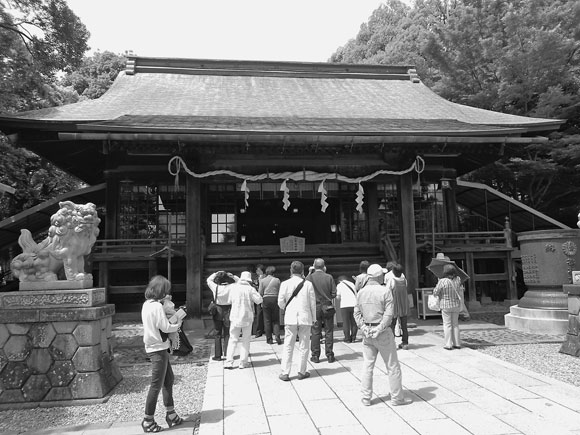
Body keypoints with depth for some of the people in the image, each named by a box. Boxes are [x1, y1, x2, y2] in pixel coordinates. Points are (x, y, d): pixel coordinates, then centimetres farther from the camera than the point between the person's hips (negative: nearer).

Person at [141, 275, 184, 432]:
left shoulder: (147, 304, 7)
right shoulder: (157, 306, -21)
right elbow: (165, 327, -19)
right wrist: (178, 323, -3)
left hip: (153, 348, 10)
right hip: (158, 349, -10)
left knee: (169, 379, 17)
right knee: (157, 385, 1)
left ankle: (171, 415, 26)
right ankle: (148, 421, 11)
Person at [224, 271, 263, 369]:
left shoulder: (233, 287, -1)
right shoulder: (250, 289, -9)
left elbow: (230, 301, 8)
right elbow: (259, 300, -9)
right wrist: (255, 292, 4)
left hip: (235, 317, 2)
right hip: (247, 317, -2)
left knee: (233, 339, 9)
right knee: (246, 340, 9)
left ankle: (229, 361, 2)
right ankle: (243, 362, 10)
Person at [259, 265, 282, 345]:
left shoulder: (262, 280, -1)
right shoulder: (277, 280, -1)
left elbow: (260, 293, -1)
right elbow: (280, 291, 0)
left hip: (266, 299, 0)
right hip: (275, 299, 0)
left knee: (267, 320, 7)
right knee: (276, 319, 9)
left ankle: (269, 339, 8)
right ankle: (277, 336, -7)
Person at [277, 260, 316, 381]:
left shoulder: (285, 284, -5)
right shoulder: (308, 284, -5)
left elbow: (280, 302, -2)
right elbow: (313, 303, 0)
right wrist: (313, 318, 11)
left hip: (290, 318, 0)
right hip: (305, 318, 0)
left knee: (288, 346, 7)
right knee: (303, 346, 10)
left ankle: (285, 373, 8)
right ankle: (302, 372, 16)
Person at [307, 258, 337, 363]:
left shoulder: (310, 277, -9)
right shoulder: (329, 277, -6)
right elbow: (334, 294, -5)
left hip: (315, 308, 0)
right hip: (328, 307, 0)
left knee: (315, 332, 7)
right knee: (329, 332, 9)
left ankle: (315, 356, 12)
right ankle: (330, 355, 14)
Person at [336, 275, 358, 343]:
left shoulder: (339, 285, 8)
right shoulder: (352, 284, 19)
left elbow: (338, 296, 0)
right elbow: (356, 295, 15)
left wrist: (339, 303, 18)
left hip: (345, 305, -3)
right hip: (354, 304, 3)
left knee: (346, 322, 3)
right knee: (354, 322, 11)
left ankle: (347, 338, 4)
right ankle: (353, 338, 13)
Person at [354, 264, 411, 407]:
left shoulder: (361, 292, 5)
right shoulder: (385, 291, -11)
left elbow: (357, 313, 4)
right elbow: (389, 314, -17)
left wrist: (363, 328, -1)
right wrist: (379, 329, -14)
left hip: (367, 332, 5)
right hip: (383, 332, -5)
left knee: (367, 366, 12)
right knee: (393, 366, 8)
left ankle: (366, 398, 16)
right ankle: (397, 398, 17)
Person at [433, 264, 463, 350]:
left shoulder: (442, 281, -18)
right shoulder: (458, 279, -3)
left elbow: (435, 292, -12)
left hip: (446, 305, -4)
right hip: (456, 305, 4)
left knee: (447, 324, 3)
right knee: (455, 324, 15)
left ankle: (448, 344, 4)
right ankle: (457, 343, 17)